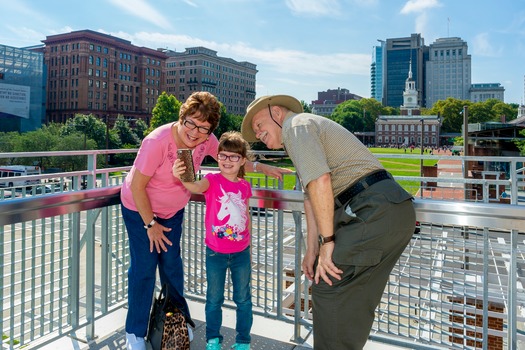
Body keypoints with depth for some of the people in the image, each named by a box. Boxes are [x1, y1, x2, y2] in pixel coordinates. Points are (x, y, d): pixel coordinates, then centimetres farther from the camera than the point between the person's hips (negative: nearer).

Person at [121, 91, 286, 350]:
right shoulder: (157, 141, -34)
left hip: (173, 210, 5)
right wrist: (150, 224, -17)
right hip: (140, 209, -4)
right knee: (144, 267, -1)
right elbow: (136, 187, -25)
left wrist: (261, 168, -9)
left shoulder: (206, 141, -18)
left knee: (172, 265, 11)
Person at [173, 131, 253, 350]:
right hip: (215, 253, -2)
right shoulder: (212, 180, -10)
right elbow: (196, 187, -34)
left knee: (243, 299, 14)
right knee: (214, 299, 13)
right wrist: (181, 177, -56)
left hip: (241, 253, 3)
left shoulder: (244, 186, 0)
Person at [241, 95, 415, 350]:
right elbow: (312, 195, 20)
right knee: (353, 299, 15)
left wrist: (327, 241, -14)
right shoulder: (309, 130, 28)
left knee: (329, 289, -3)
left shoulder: (297, 124, -2)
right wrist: (312, 249, 15)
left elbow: (319, 181, -18)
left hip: (375, 210, -10)